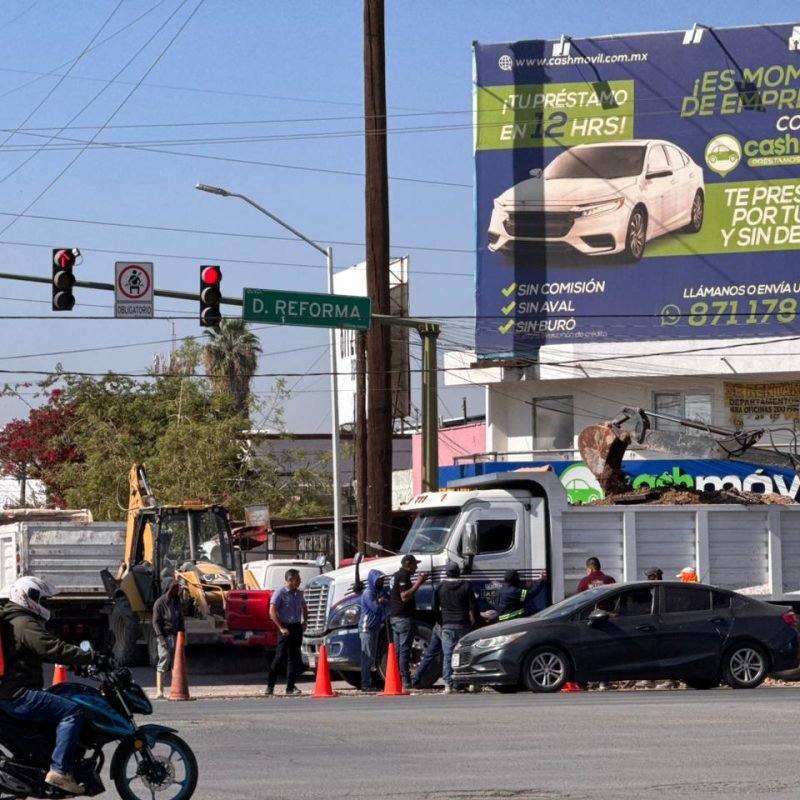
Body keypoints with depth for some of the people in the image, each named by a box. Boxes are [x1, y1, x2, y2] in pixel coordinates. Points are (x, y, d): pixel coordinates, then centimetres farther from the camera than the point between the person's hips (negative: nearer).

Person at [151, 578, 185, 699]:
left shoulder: (177, 602, 17)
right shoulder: (160, 603, -3)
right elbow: (156, 622, -6)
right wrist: (161, 638, -14)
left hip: (176, 637, 6)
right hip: (165, 637, -6)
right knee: (163, 663, -9)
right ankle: (159, 691, -10)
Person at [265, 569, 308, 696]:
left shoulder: (299, 594, 11)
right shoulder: (280, 592, -10)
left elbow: (304, 608, 27)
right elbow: (272, 612, -14)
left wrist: (304, 622, 12)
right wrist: (281, 628, -18)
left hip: (297, 627, 7)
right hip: (286, 628, -7)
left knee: (294, 657, 8)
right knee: (280, 657, -10)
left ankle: (290, 687, 13)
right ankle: (270, 687, -6)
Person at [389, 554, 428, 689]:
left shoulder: (397, 575, 17)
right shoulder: (403, 576, -14)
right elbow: (405, 596, -22)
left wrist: (418, 582, 13)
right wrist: (418, 583, -19)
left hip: (396, 617, 10)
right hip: (404, 618, -10)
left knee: (398, 651, 12)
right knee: (404, 650, -9)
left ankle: (397, 679, 14)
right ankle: (405, 681, -11)